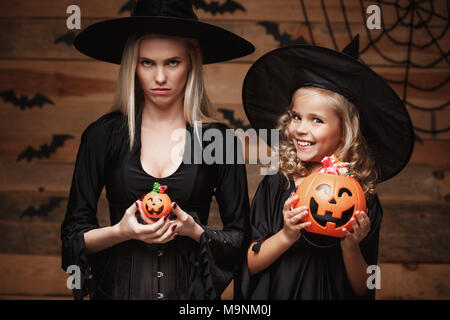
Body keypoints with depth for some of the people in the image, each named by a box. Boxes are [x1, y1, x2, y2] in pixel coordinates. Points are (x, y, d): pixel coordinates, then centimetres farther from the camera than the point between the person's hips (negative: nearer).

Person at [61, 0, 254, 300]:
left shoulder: (219, 140, -4)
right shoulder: (103, 135, -3)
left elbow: (241, 238, 1)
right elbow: (74, 234, 0)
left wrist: (196, 232, -15)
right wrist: (121, 232, -16)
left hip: (191, 290, 0)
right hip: (118, 287, 0)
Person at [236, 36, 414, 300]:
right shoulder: (275, 186, -9)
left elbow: (362, 289, -7)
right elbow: (248, 265, -11)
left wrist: (351, 247, -22)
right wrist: (286, 236, -24)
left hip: (331, 295, 0)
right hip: (272, 296, 1)